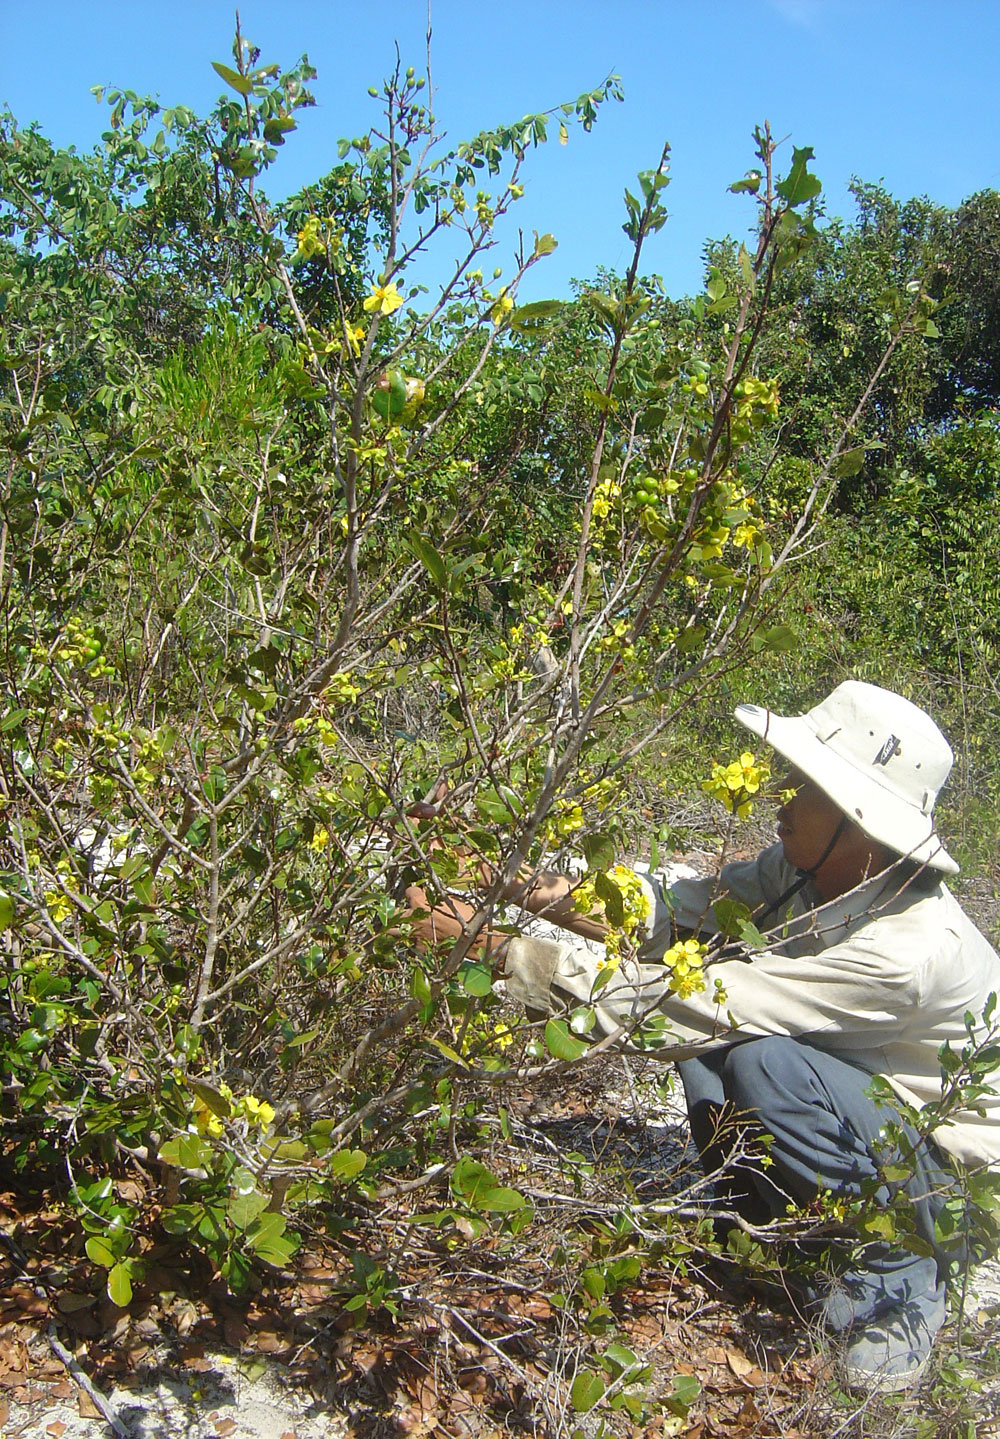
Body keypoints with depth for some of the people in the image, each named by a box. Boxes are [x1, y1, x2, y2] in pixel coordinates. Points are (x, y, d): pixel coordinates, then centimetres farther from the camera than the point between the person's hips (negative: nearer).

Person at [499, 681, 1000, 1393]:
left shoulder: (912, 949, -35)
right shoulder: (812, 869, -11)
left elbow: (722, 1002, -36)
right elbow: (698, 902, -11)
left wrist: (569, 972, -32)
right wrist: (583, 899, -27)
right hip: (870, 1098, 7)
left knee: (763, 1061, -31)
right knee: (710, 1038, -12)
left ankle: (901, 1277, -11)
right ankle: (756, 1221, 7)